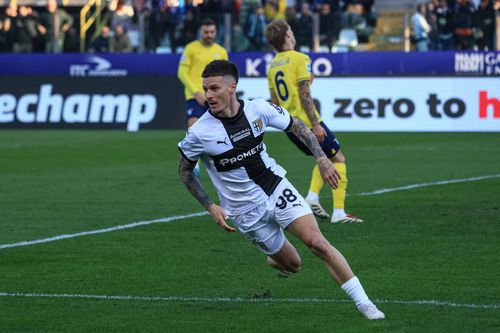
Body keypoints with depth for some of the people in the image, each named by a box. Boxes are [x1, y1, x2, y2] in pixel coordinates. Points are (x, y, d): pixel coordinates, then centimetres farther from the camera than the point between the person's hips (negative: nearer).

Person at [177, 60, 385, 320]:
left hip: (277, 189, 1)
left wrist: (321, 158, -7)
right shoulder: (199, 133, -17)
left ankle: (363, 303, -10)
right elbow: (185, 171, 0)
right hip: (246, 209, -1)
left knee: (317, 242, -16)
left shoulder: (259, 109, -12)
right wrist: (210, 207, -7)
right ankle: (275, 261, 45)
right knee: (292, 265, 6)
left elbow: (297, 127, 5)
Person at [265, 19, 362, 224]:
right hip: (306, 121, -8)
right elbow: (304, 94, -18)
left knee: (324, 158, 24)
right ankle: (339, 213, -6)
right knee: (338, 159, 2)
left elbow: (275, 101, 15)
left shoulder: (272, 66, 11)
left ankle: (312, 196, 4)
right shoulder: (300, 59, -11)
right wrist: (315, 124, -18)